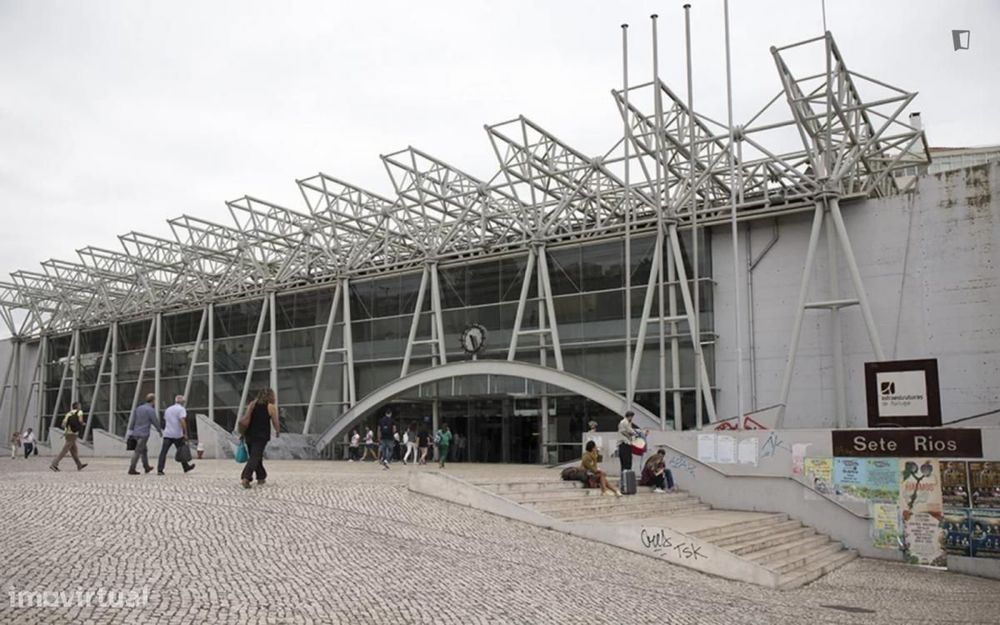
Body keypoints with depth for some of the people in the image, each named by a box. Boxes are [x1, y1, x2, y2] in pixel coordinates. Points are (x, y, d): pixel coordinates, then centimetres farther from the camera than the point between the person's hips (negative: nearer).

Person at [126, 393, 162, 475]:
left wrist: (130, 431, 10)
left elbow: (132, 420, 10)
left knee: (144, 450, 19)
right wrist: (160, 430, 8)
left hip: (136, 433, 8)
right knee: (138, 452, -5)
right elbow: (155, 422, -7)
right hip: (144, 434, -8)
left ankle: (146, 467, 28)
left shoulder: (138, 407, 11)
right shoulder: (151, 410, -11)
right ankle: (131, 469, -6)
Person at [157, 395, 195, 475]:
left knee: (163, 452, -2)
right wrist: (185, 433, -16)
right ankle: (186, 467, 25)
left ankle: (159, 470, -13)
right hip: (177, 435, -4)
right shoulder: (181, 409, -4)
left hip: (167, 434, 4)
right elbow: (182, 421, -17)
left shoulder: (168, 409, 17)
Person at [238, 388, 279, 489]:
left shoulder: (253, 404, 10)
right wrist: (277, 431, 22)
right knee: (255, 457, -9)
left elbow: (245, 419, 1)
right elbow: (275, 422, 4)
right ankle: (245, 477, -25)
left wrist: (243, 433, 4)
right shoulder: (271, 407, 0)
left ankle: (261, 478, 25)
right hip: (261, 436, -5)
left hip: (250, 434, 5)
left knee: (256, 457, 18)